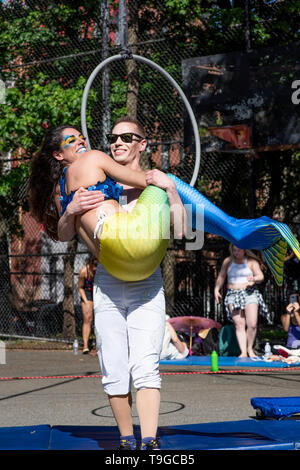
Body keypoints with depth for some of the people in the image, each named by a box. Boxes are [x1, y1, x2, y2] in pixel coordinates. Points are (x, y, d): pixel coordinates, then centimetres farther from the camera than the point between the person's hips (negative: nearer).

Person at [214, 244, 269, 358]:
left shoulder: (251, 261, 4)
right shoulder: (227, 261, 11)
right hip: (233, 295, 1)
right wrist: (216, 290, 7)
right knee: (239, 325, -9)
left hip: (249, 293, -1)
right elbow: (221, 277, 19)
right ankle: (243, 352, -11)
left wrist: (254, 278, -26)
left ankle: (250, 349, 6)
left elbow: (261, 277, -4)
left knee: (252, 324, -13)